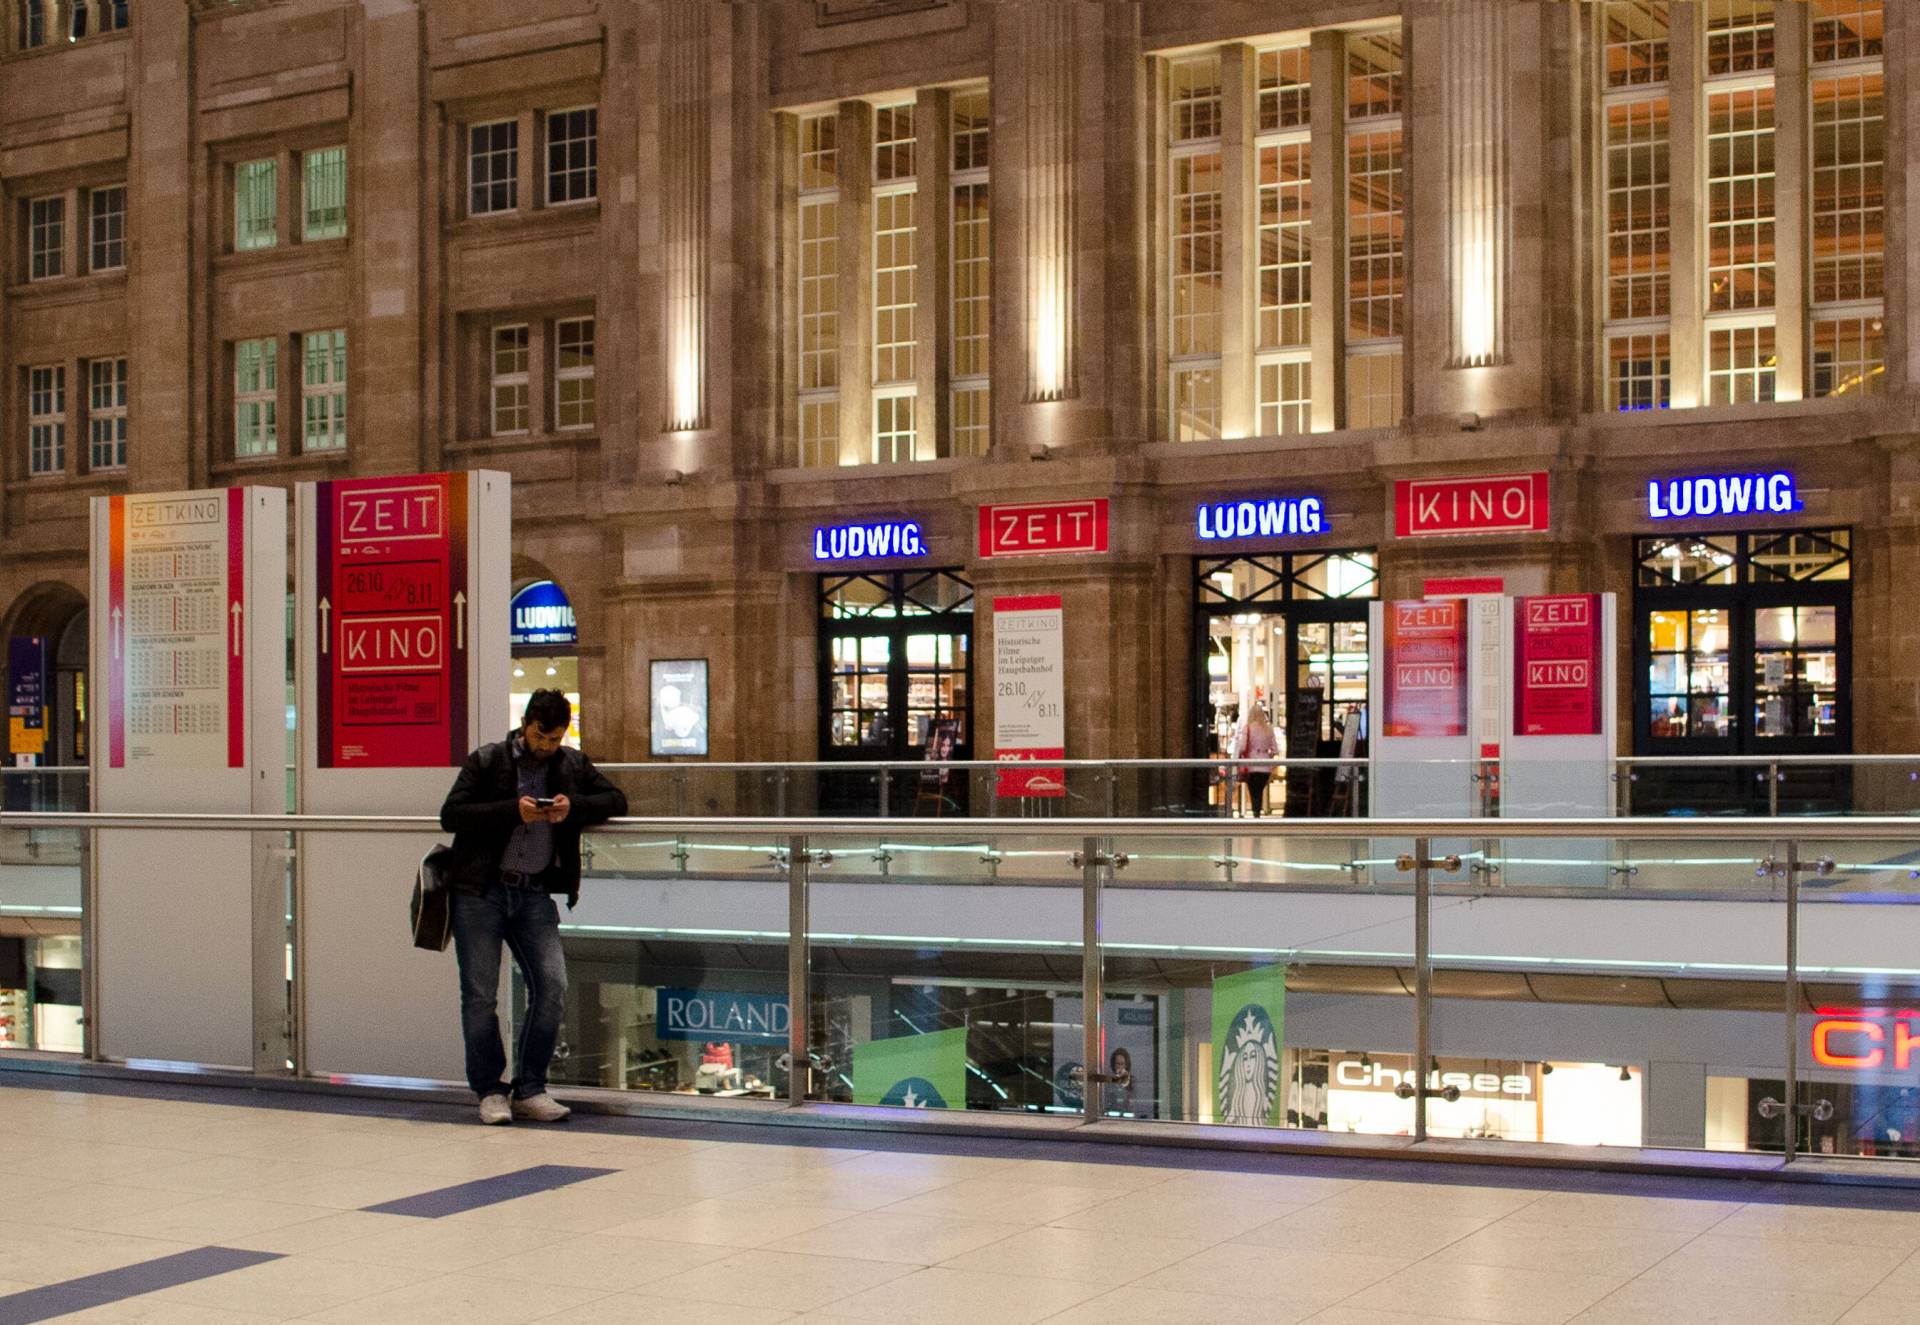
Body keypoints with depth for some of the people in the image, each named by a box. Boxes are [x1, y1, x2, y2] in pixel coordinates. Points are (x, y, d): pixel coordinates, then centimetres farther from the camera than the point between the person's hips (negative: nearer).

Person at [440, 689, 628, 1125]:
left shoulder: (573, 766, 11)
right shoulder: (486, 761, 0)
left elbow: (616, 801, 9)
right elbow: (450, 815, -8)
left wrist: (574, 807, -11)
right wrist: (513, 810, -19)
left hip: (535, 894, 3)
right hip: (480, 892, -3)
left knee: (552, 988, -7)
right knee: (480, 995, 0)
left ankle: (530, 1090, 5)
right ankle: (490, 1092, 12)